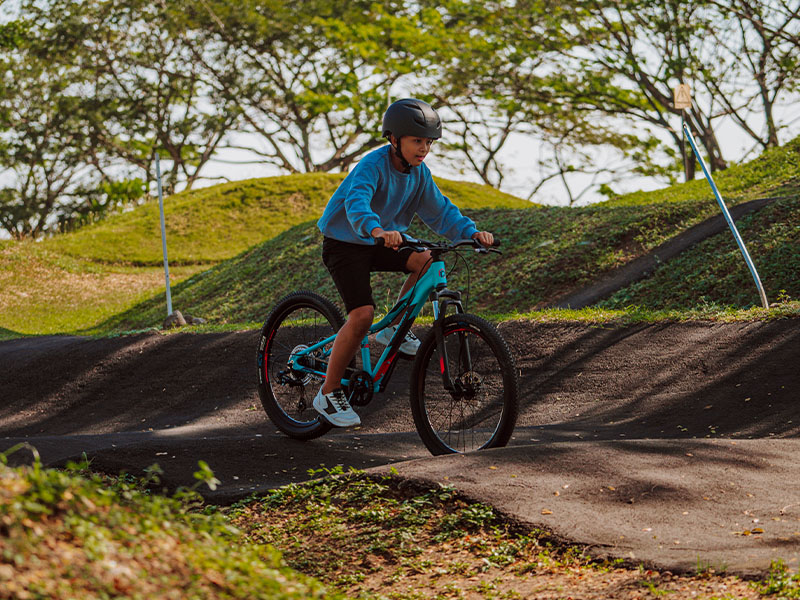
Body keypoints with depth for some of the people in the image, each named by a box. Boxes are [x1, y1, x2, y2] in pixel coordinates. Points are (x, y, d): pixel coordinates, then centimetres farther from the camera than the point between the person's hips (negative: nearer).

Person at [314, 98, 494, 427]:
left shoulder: (418, 172, -3)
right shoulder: (373, 164, -25)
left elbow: (439, 210, -3)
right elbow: (356, 202, -43)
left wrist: (471, 232, -22)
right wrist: (377, 230, -63)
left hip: (379, 244, 7)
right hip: (344, 244, -7)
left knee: (428, 261, -18)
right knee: (362, 314, -22)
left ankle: (394, 329, 2)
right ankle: (328, 393, -9)